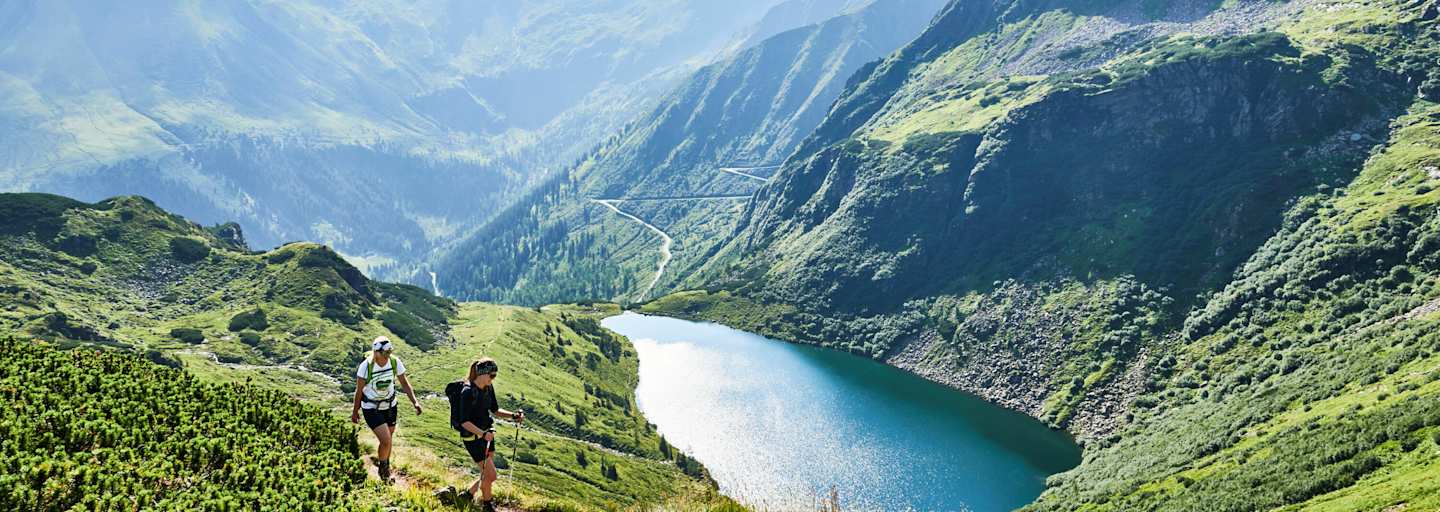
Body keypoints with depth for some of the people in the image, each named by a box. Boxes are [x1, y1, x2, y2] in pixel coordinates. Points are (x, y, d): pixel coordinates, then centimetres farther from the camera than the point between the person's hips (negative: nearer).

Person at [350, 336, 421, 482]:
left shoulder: (395, 362, -15)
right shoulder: (366, 366, -24)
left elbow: (404, 383, -2)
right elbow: (359, 390, -10)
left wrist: (414, 401, -13)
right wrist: (355, 411, 1)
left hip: (390, 406, 4)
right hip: (371, 408, -4)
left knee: (389, 438, 17)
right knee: (386, 441, -14)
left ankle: (385, 467, 43)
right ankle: (382, 466, 16)